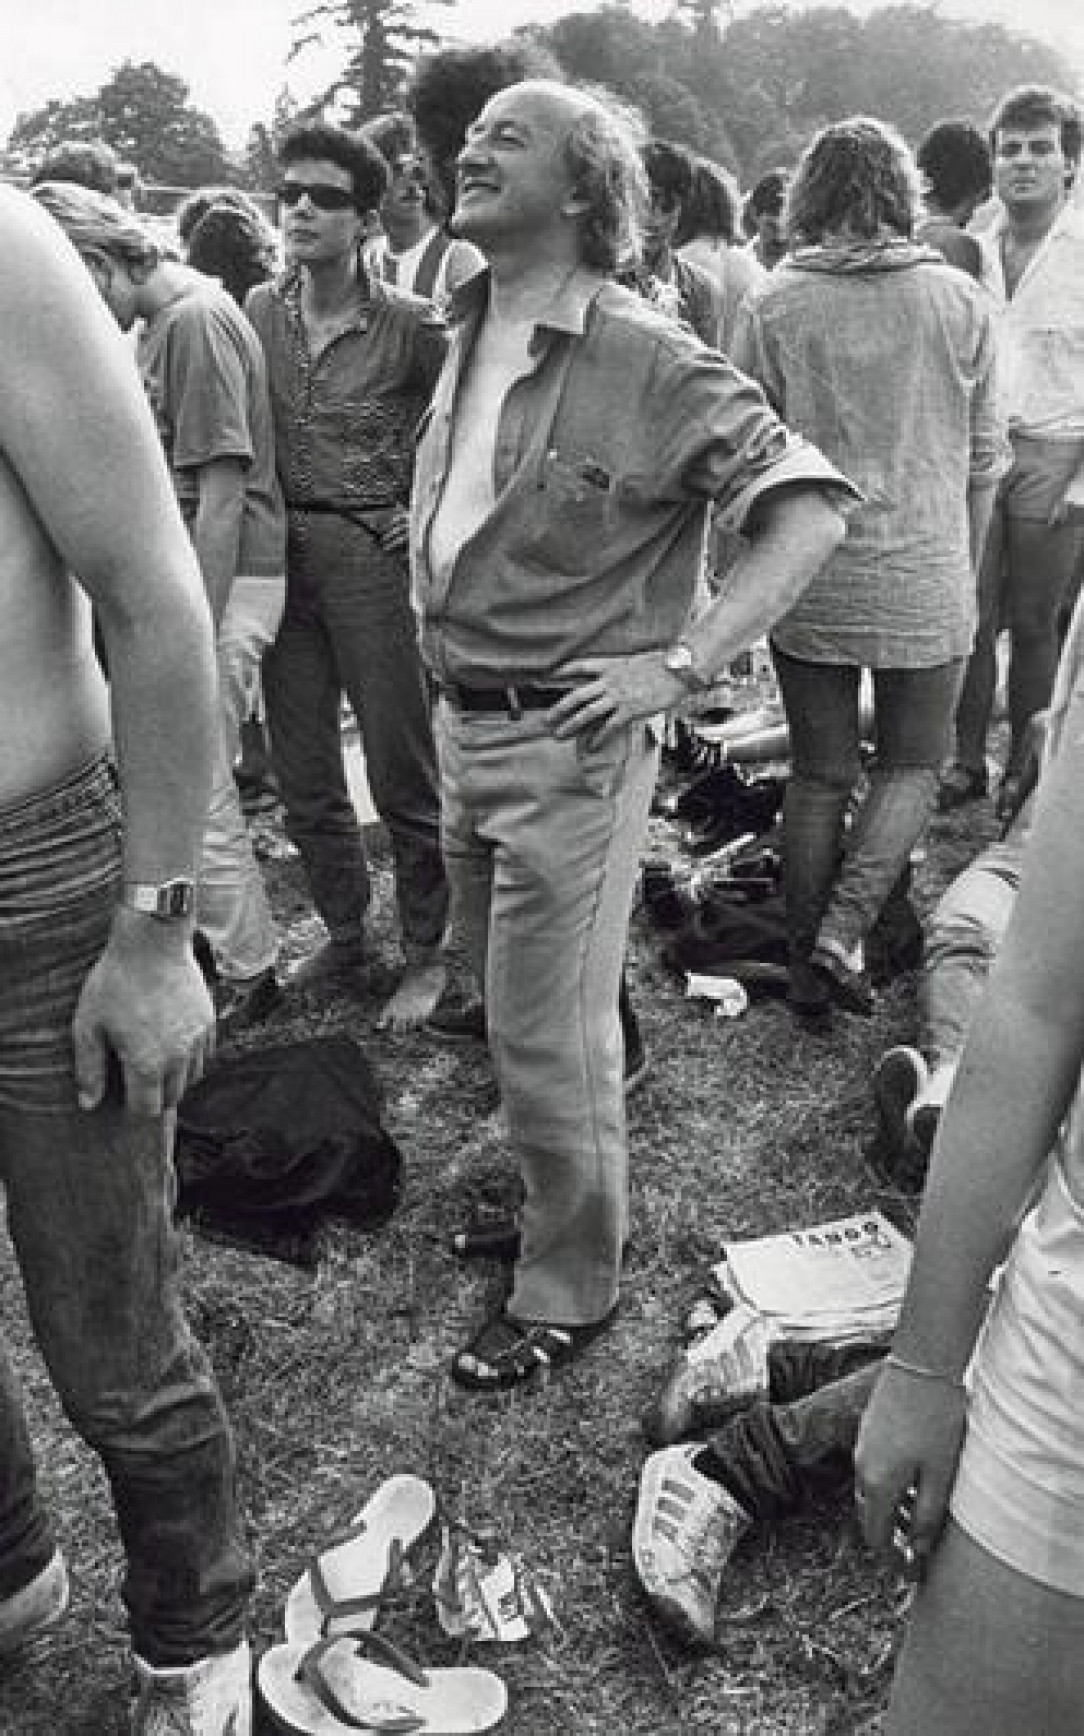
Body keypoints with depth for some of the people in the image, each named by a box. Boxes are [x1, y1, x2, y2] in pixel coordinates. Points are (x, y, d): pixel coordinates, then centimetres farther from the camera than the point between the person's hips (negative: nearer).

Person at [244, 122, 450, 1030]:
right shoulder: (260, 312, 6)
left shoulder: (411, 325, -8)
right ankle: (344, 935, 29)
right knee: (303, 778, 11)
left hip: (375, 556, -5)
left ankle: (429, 952, 17)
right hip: (282, 556, 5)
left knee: (404, 773, 1)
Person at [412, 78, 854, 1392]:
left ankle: (569, 1290, 24)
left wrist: (683, 663, -21)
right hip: (463, 726, 8)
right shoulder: (466, 341, 9)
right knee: (505, 999, 20)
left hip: (568, 743, -8)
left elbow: (810, 506, -17)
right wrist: (434, 628, 14)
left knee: (549, 1036, 2)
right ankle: (546, 1196, 43)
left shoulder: (645, 362, -15)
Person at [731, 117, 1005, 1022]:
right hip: (925, 583, 0)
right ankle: (843, 931, 0)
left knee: (819, 777, 12)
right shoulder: (960, 302, 0)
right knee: (913, 765, 17)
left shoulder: (772, 307, -3)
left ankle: (809, 973, 19)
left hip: (810, 583, 1)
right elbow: (985, 458, 5)